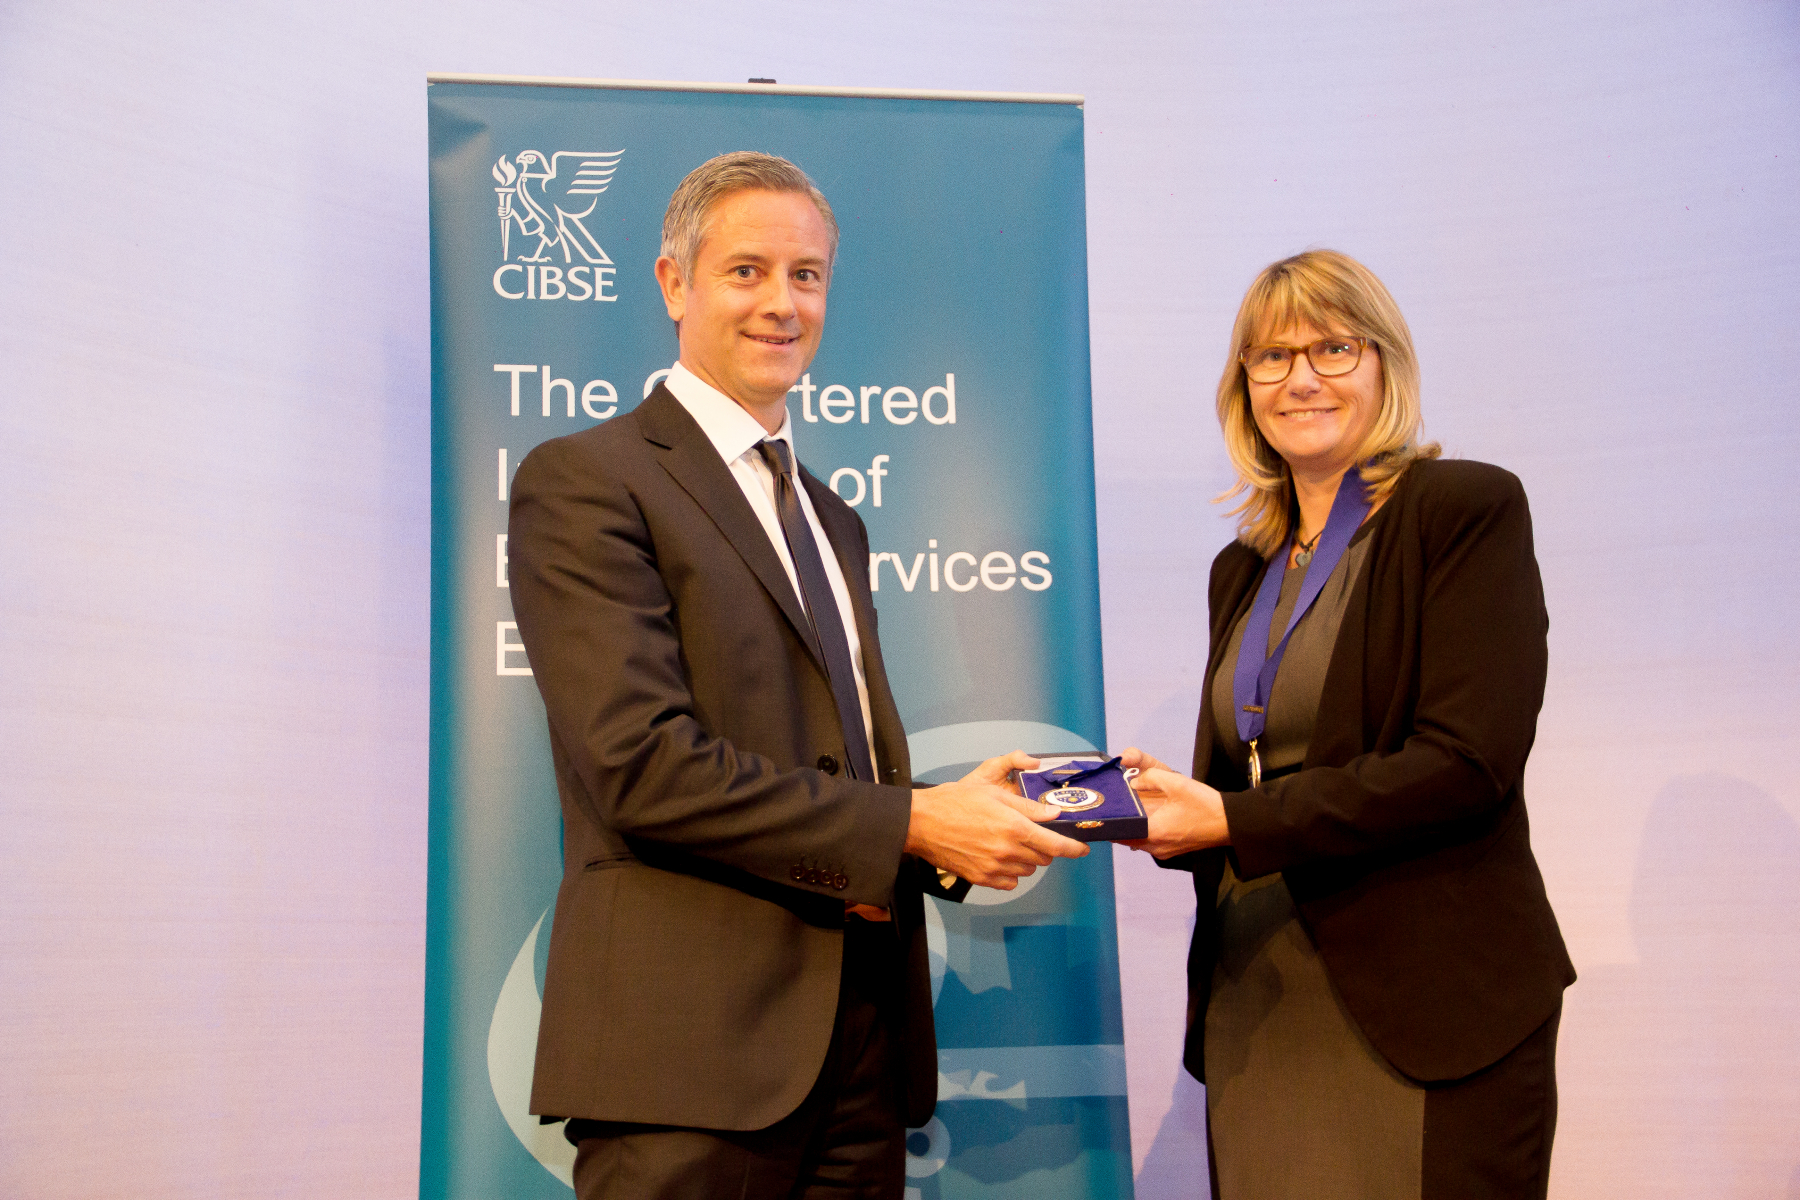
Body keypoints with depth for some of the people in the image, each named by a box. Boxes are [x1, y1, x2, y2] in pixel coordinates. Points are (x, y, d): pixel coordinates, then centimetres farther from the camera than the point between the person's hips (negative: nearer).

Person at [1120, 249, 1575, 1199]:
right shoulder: (1243, 569, 15)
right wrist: (1160, 801, -5)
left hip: (1422, 1007, -5)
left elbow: (1467, 762, -16)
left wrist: (1233, 820, -18)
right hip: (1257, 1005, 6)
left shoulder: (1467, 508, -6)